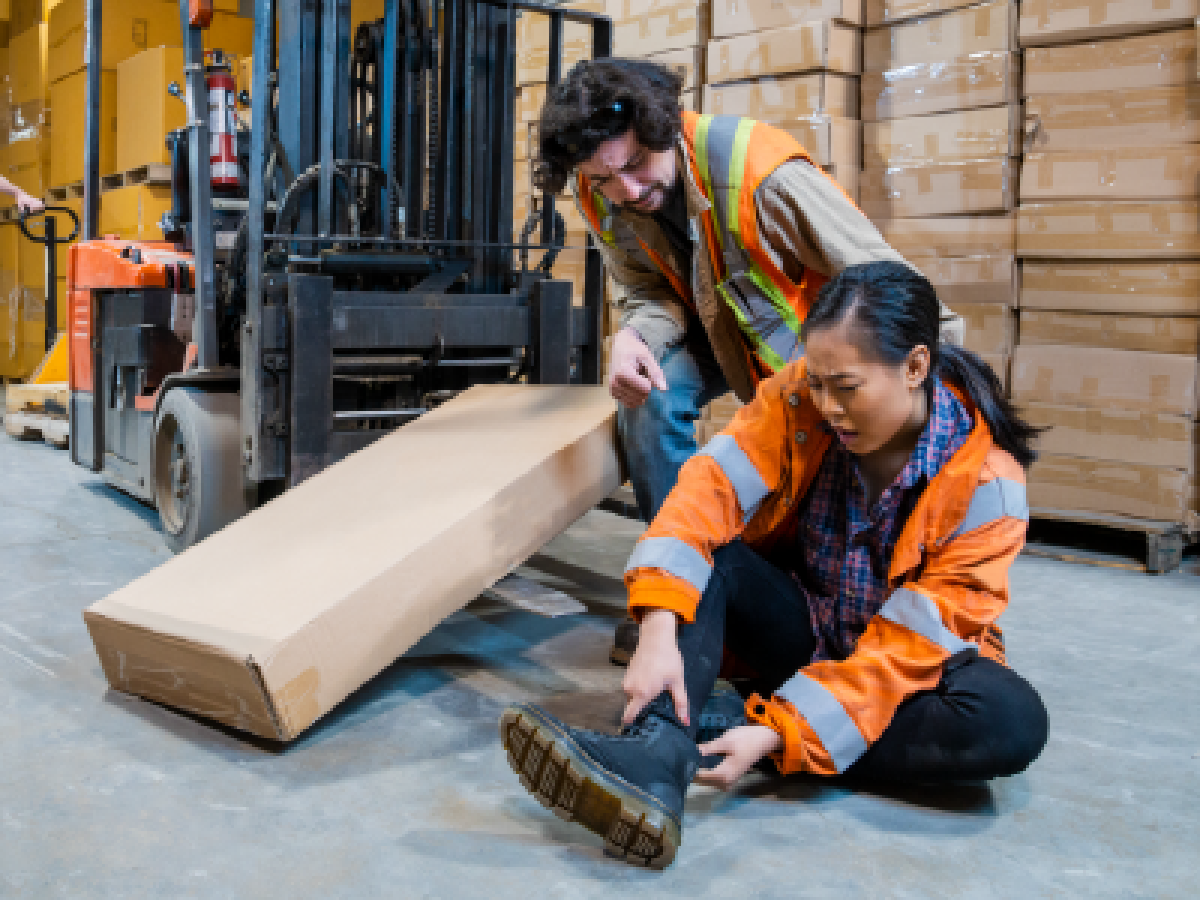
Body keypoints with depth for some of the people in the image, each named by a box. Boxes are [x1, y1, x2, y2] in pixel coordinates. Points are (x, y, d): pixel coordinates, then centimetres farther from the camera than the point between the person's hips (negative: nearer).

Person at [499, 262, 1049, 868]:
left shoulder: (986, 482, -23)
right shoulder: (799, 398, -16)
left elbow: (908, 643, -26)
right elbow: (711, 485, -29)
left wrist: (779, 733, -36)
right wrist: (659, 630, -44)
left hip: (893, 665, -1)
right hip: (798, 627, 2)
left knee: (1013, 721, -32)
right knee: (700, 549, -24)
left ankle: (729, 717, -28)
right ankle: (657, 756, -46)